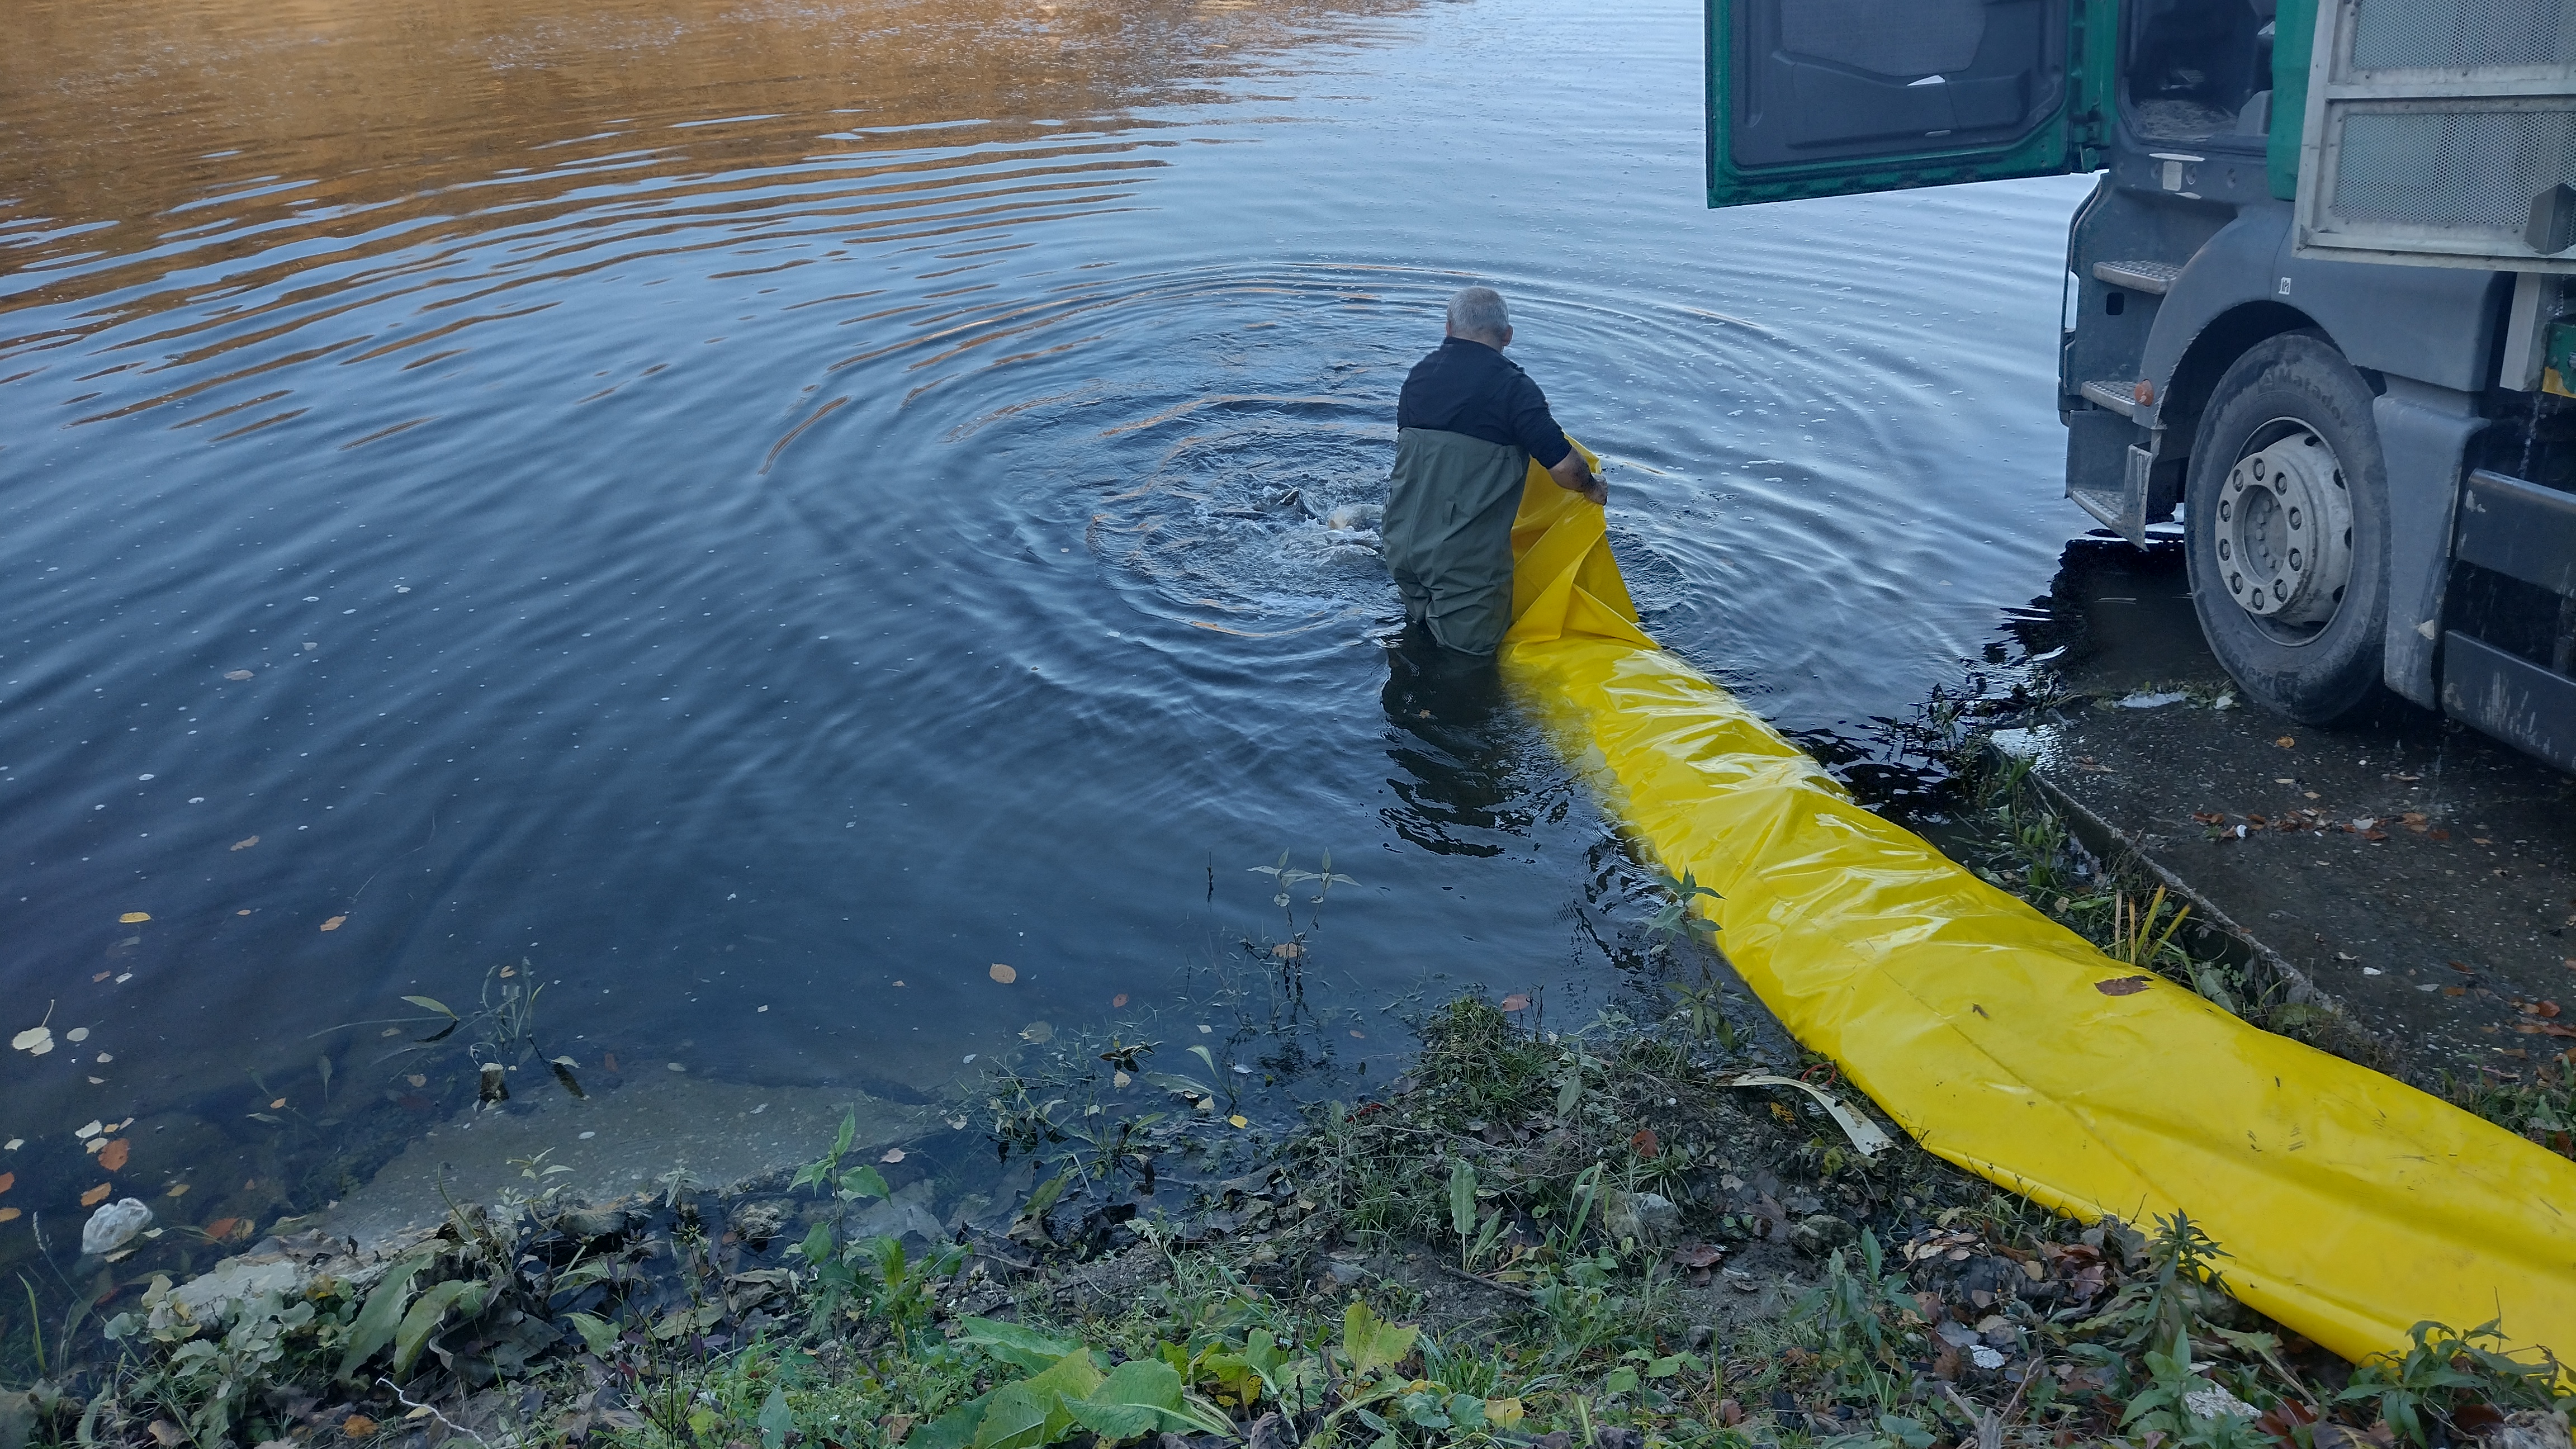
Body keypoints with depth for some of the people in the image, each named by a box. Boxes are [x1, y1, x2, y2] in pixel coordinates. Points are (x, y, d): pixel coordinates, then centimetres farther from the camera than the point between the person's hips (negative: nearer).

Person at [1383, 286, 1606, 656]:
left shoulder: (1418, 376, 6)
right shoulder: (1513, 386, -12)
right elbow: (1563, 466, -14)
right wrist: (1593, 488, 7)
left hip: (1403, 543, 6)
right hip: (1466, 556, -6)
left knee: (1423, 619, 29)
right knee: (1471, 646, 10)